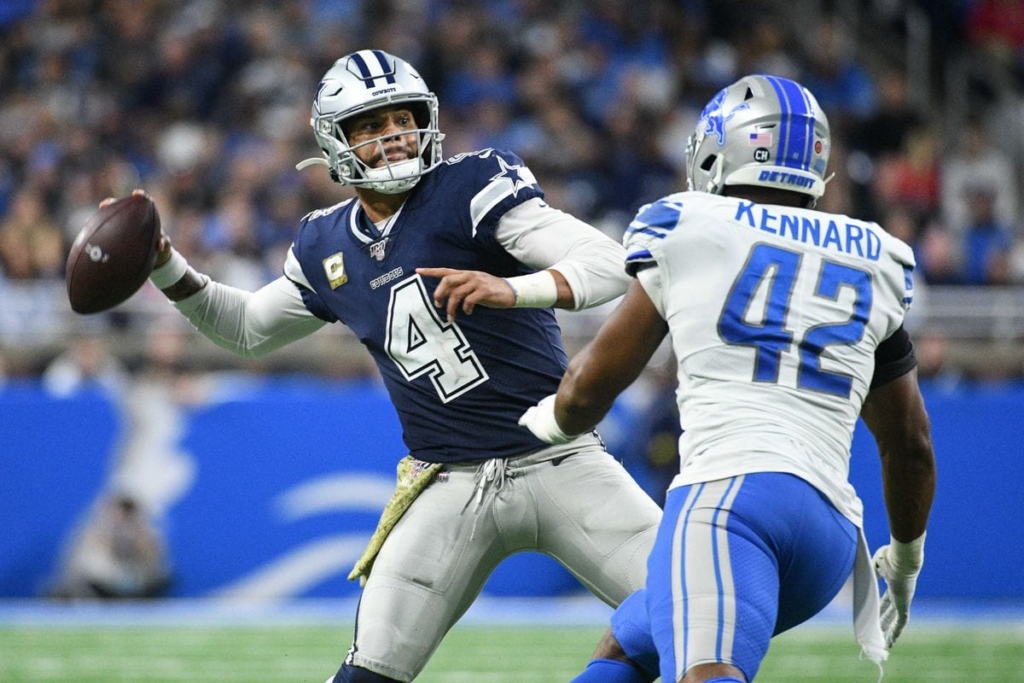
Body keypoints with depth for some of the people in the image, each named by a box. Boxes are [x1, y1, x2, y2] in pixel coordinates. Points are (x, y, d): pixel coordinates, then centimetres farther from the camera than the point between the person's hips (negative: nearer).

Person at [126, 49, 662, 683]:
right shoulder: (326, 246, 6)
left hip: (556, 459, -3)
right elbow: (249, 327, 25)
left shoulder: (472, 188, -10)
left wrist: (510, 289, -37)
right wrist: (165, 265, 11)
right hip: (449, 484, 3)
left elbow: (611, 265, -20)